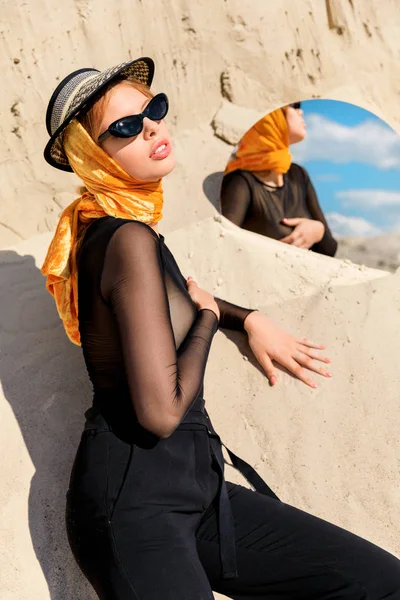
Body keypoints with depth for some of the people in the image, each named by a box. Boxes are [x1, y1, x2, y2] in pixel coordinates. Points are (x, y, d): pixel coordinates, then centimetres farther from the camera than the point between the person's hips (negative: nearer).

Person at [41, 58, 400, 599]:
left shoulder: (104, 226, 11)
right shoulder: (128, 238, -18)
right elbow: (161, 411, -24)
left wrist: (246, 317, 17)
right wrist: (207, 318, -7)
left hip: (190, 487, 8)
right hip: (134, 499, -8)